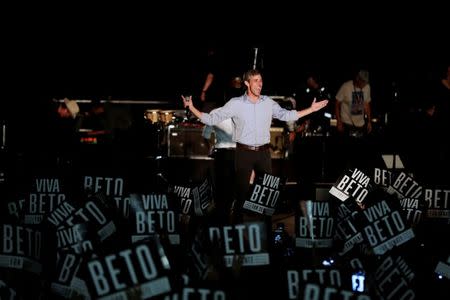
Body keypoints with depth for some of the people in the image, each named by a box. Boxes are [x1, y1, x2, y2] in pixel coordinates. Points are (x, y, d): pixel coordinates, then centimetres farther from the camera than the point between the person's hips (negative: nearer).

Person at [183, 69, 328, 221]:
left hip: (263, 152, 3)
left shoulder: (268, 103, 3)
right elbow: (212, 119, -7)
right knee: (241, 190, 2)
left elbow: (286, 115, 13)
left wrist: (311, 109, 10)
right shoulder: (236, 103, -6)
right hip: (244, 152, -3)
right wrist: (192, 108, -20)